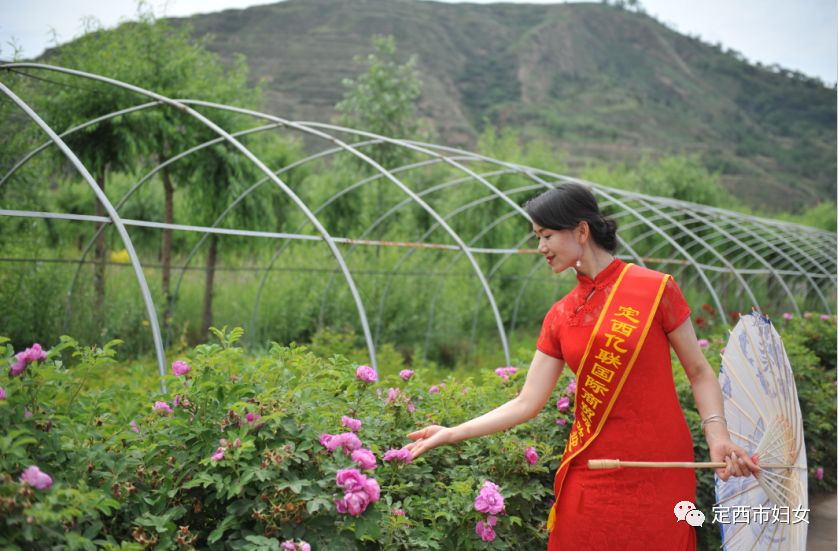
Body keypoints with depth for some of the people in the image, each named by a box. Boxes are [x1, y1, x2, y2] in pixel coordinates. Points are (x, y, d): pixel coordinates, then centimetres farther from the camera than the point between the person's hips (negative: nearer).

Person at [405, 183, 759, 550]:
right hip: (590, 475, 4)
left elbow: (699, 372, 1)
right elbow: (527, 403, 4)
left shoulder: (655, 289, -6)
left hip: (659, 474, -3)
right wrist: (451, 434, -1)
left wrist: (717, 435, -14)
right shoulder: (560, 316, 5)